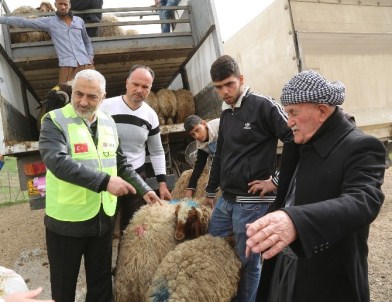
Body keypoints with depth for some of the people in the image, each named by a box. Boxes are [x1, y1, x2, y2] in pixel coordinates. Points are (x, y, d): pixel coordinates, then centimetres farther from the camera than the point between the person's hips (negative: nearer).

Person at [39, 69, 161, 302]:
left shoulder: (108, 123, 6)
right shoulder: (55, 121, -10)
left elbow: (121, 163, 15)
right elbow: (58, 161, -27)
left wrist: (144, 189, 10)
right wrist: (104, 181, -32)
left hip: (103, 218, 5)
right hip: (67, 221, -4)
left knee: (102, 282, 19)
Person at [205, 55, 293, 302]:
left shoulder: (264, 106, -11)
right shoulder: (226, 114, 13)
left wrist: (277, 181, -14)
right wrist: (210, 192, 24)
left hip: (253, 202, -8)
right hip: (225, 200, 8)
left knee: (248, 263, 7)